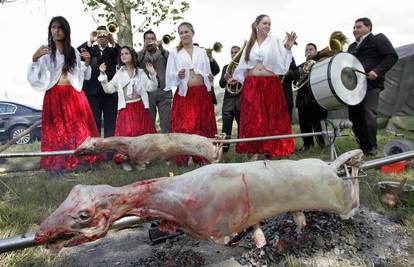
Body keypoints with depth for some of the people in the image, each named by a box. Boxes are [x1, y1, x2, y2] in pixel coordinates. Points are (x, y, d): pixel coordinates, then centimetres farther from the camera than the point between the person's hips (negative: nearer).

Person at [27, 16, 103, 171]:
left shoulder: (74, 52, 11)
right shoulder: (45, 52, 3)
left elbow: (83, 76, 14)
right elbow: (33, 77, -4)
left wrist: (87, 62, -3)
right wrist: (35, 58, -18)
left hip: (74, 95, 2)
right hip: (54, 96, -2)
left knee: (79, 128, 1)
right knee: (56, 131, -1)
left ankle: (80, 160, 9)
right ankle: (59, 163, 6)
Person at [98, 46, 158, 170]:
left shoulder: (140, 72, 5)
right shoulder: (119, 73, 7)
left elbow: (152, 88, -1)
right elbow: (109, 89, 2)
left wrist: (152, 74, -14)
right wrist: (103, 75, -8)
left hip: (140, 107, 1)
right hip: (125, 108, 0)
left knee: (142, 132, 3)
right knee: (126, 133, -5)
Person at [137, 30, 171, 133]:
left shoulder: (163, 53, 15)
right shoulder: (140, 54, 14)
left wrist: (161, 49, -14)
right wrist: (144, 49, -13)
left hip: (164, 91, 0)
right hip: (147, 92, 0)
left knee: (166, 123, -3)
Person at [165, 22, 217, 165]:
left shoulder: (202, 52, 13)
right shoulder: (174, 52, 6)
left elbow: (208, 72, 15)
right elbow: (169, 74, 0)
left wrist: (210, 77, -6)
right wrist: (178, 75, -20)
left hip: (202, 93, 3)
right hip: (184, 94, -2)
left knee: (203, 126, 4)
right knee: (183, 127, -6)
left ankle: (201, 157, 15)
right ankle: (182, 159, 2)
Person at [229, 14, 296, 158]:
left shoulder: (275, 41, 4)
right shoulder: (249, 43, 12)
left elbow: (283, 62, -2)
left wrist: (288, 47, -14)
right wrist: (236, 77, 17)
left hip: (271, 84, -2)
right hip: (251, 85, 2)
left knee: (271, 119, -1)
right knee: (253, 119, 0)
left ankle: (270, 151, 7)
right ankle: (254, 151, 8)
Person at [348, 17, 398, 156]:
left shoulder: (378, 39, 6)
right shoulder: (352, 46, 26)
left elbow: (392, 56, -4)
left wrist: (377, 71, -18)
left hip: (371, 84, -7)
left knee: (368, 115, -15)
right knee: (354, 116, 3)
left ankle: (371, 148, -4)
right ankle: (362, 147, 14)